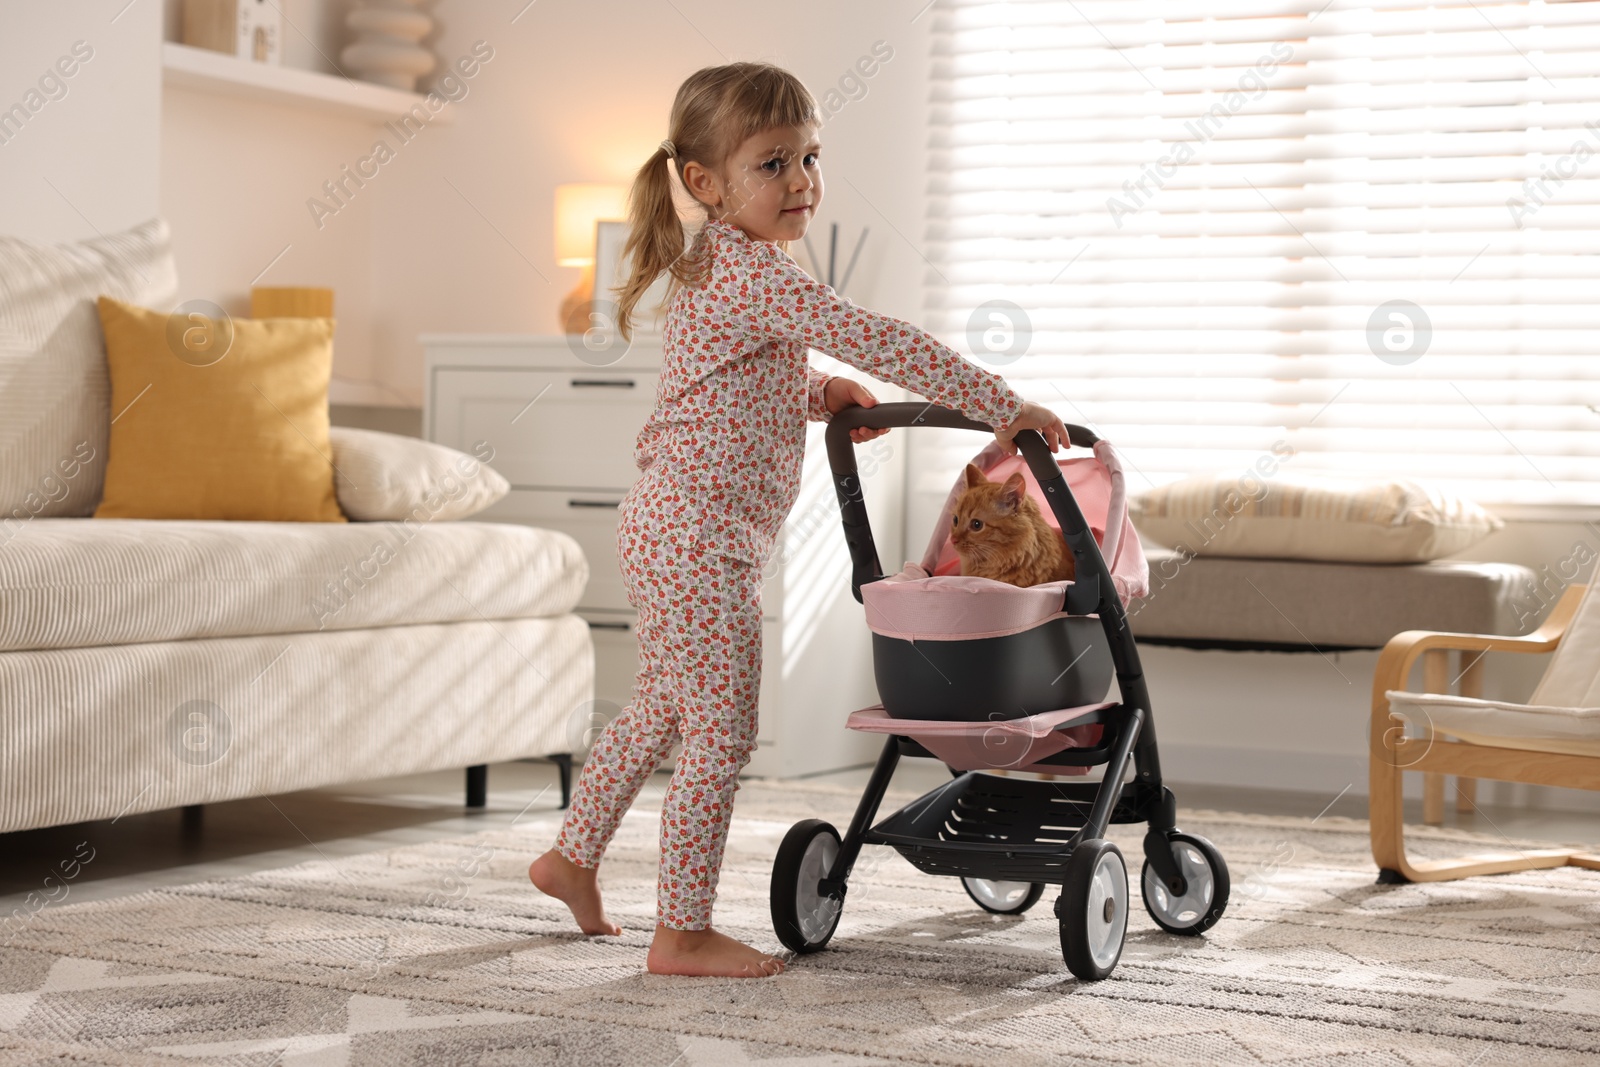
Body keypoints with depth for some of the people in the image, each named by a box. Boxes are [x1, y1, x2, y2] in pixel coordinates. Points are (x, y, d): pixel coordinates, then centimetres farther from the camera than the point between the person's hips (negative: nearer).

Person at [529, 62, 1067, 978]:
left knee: (665, 708, 24)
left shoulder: (718, 266, 14)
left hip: (672, 530, 11)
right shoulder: (754, 271, -19)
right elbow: (875, 341, -25)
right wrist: (1005, 405, -22)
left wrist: (823, 395, 11)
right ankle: (683, 934, 3)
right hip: (702, 539, -11)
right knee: (722, 737, -4)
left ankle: (573, 856, 35)